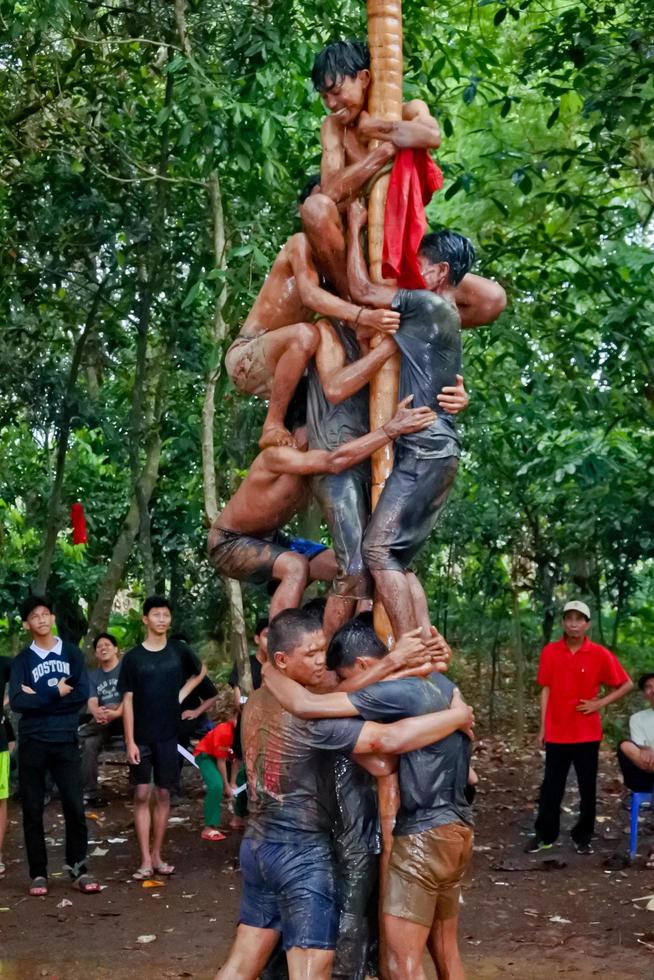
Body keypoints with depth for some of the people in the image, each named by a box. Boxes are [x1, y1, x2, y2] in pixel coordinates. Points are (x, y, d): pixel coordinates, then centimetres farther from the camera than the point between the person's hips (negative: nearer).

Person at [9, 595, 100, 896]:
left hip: (65, 741, 0)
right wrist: (56, 694, -12)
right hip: (32, 743, 0)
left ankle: (78, 868, 9)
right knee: (32, 809, 3)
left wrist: (39, 698, -8)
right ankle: (38, 873, 11)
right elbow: (17, 702, -10)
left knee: (75, 806, -3)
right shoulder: (22, 660, 4)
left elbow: (83, 694, -5)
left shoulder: (72, 653, 7)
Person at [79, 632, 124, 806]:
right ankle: (90, 794, -23)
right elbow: (92, 702, 0)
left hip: (125, 718, -4)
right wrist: (96, 712, -26)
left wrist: (116, 713, -32)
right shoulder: (93, 676, 16)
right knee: (89, 743, -25)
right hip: (103, 722, 4)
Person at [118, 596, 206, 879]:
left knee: (163, 795, 7)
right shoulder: (133, 657, -4)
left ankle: (157, 856, 16)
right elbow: (127, 701, -4)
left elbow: (200, 672, 22)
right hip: (141, 738, -2)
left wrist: (182, 694, 6)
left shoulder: (180, 652, 2)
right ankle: (145, 860, 0)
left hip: (168, 735, 2)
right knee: (142, 795, -3)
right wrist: (130, 742, -10)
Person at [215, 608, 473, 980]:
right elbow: (390, 739, -28)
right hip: (302, 853, -9)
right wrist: (458, 716, -14)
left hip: (259, 844, 9)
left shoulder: (256, 704, 5)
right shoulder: (309, 716, -22)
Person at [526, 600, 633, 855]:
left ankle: (583, 837, 19)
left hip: (587, 733, -1)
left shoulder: (600, 654, -7)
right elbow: (546, 690, 4)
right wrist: (542, 728, 3)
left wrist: (600, 703, -8)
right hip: (557, 732, 1)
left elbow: (627, 685, 2)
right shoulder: (550, 652, -1)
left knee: (587, 788, 7)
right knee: (551, 787, 8)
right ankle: (544, 835, 18)